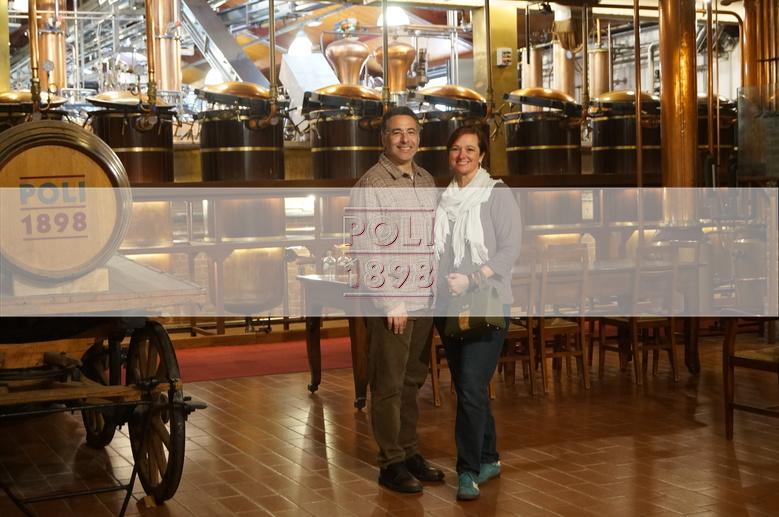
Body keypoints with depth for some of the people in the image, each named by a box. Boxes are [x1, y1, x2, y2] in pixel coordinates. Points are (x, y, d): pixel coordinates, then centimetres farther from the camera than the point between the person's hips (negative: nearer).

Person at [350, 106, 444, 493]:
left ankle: (410, 453, 25)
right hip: (392, 304, -7)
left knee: (413, 382, 14)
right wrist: (392, 303, -15)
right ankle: (391, 464, 11)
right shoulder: (371, 184, -9)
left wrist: (440, 287, 10)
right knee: (388, 386, 1)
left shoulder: (426, 180, 12)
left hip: (424, 301, 7)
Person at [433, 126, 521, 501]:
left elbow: (510, 249, -9)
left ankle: (468, 471, -3)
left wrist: (471, 279, -19)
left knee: (471, 388, -13)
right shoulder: (443, 198, 12)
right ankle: (488, 459, 26)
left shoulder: (497, 194, -3)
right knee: (466, 388, 11)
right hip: (447, 307, 5)